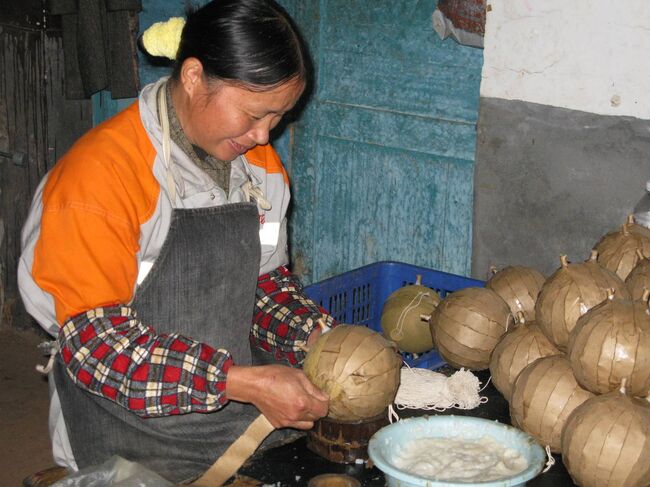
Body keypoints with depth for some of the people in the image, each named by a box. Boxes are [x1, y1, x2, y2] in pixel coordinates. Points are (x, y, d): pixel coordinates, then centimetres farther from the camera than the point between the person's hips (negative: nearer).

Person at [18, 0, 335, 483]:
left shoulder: (261, 163, 2)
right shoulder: (101, 172, -22)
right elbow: (94, 342, -24)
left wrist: (318, 340, -8)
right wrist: (243, 382, -28)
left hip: (241, 425, 7)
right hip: (130, 440, -6)